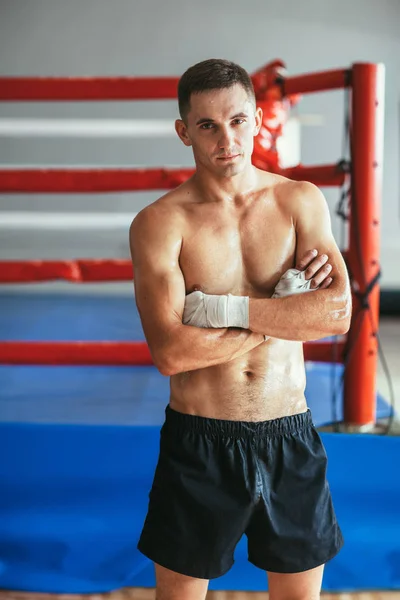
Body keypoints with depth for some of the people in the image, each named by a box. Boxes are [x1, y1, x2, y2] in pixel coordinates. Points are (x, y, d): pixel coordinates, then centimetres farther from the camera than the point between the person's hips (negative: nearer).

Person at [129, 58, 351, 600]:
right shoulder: (160, 223, -9)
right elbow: (170, 352, -21)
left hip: (290, 439, 2)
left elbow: (339, 312, -12)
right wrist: (287, 309, -16)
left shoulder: (302, 201, 0)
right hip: (198, 445, -2)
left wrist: (225, 308, -18)